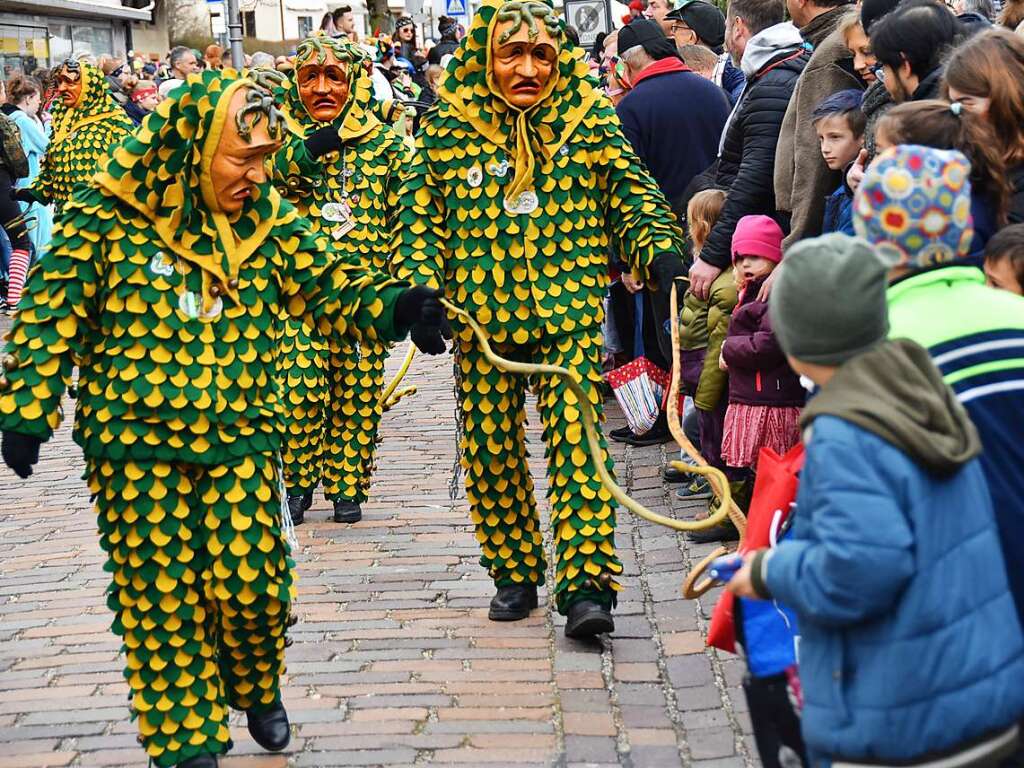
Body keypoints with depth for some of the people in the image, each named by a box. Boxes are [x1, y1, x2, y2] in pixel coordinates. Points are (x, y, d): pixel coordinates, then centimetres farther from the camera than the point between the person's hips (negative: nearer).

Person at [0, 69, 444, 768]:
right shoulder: (108, 215, -8)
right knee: (160, 597, 3)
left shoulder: (268, 218, 3)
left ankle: (256, 689, 30)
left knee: (251, 582, -2)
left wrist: (396, 306, -19)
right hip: (136, 447, -2)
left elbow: (327, 288, 1)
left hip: (241, 440, 2)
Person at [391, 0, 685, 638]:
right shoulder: (447, 129, 2)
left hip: (571, 315, -2)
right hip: (482, 322, 2)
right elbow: (421, 219, 6)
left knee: (576, 440, -12)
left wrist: (661, 249, -11)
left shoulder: (589, 118, 2)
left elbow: (630, 191, 6)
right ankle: (515, 575, 25)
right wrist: (420, 291, -8)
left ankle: (587, 585, -12)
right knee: (491, 451, 7)